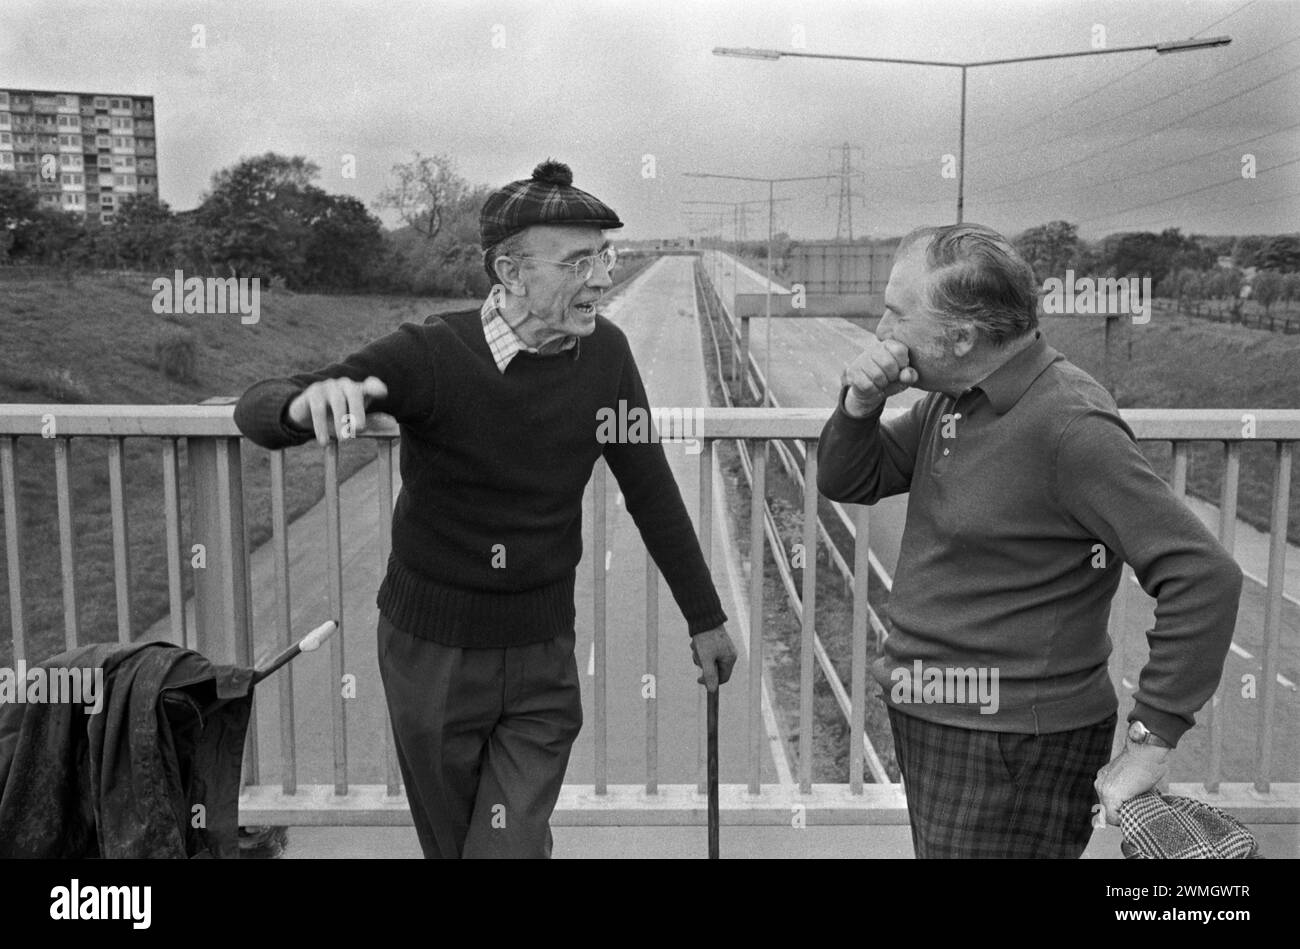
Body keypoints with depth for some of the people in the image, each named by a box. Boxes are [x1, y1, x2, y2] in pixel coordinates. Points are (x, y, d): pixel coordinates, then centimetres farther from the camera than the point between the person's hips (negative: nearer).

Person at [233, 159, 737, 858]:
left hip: (542, 661, 2)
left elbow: (651, 490, 3)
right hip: (431, 651, -1)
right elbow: (255, 410, -24)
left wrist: (705, 616, 9)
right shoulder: (431, 355, -20)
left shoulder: (605, 352, -9)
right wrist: (307, 401, -50)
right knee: (451, 843, 18)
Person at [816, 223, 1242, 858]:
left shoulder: (1068, 428, -23)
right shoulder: (950, 401, 4)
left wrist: (1149, 743, -23)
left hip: (1014, 746, -8)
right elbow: (846, 483, 13)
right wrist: (860, 405, -8)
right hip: (926, 719, 8)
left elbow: (1205, 578, -26)